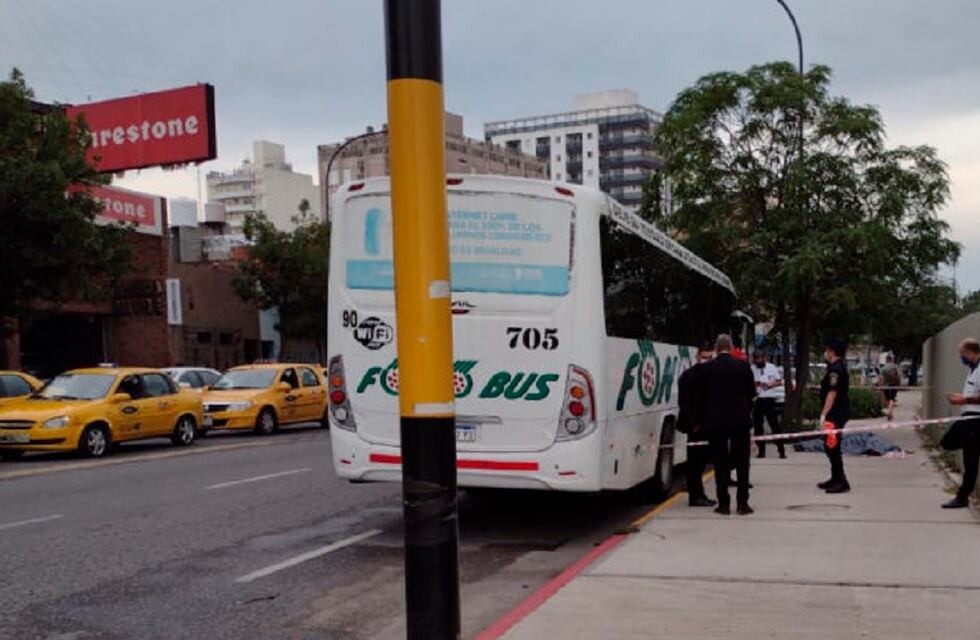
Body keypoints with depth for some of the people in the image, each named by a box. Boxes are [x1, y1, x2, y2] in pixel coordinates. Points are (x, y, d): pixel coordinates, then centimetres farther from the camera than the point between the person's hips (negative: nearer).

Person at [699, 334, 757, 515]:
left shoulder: (706, 368, -3)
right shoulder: (743, 366, -2)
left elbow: (702, 395, 2)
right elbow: (752, 393, 4)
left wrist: (704, 418, 13)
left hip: (715, 421, 0)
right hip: (740, 420, 0)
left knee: (720, 463, 6)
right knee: (742, 462, 7)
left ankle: (724, 503, 6)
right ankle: (743, 503, 5)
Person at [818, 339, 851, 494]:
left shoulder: (835, 369, -17)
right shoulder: (840, 366, 16)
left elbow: (832, 393, -23)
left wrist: (824, 414, -24)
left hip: (836, 413, -11)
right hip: (838, 412, 11)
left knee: (832, 446, -8)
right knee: (831, 445, 18)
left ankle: (841, 482, -7)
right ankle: (836, 479, 27)